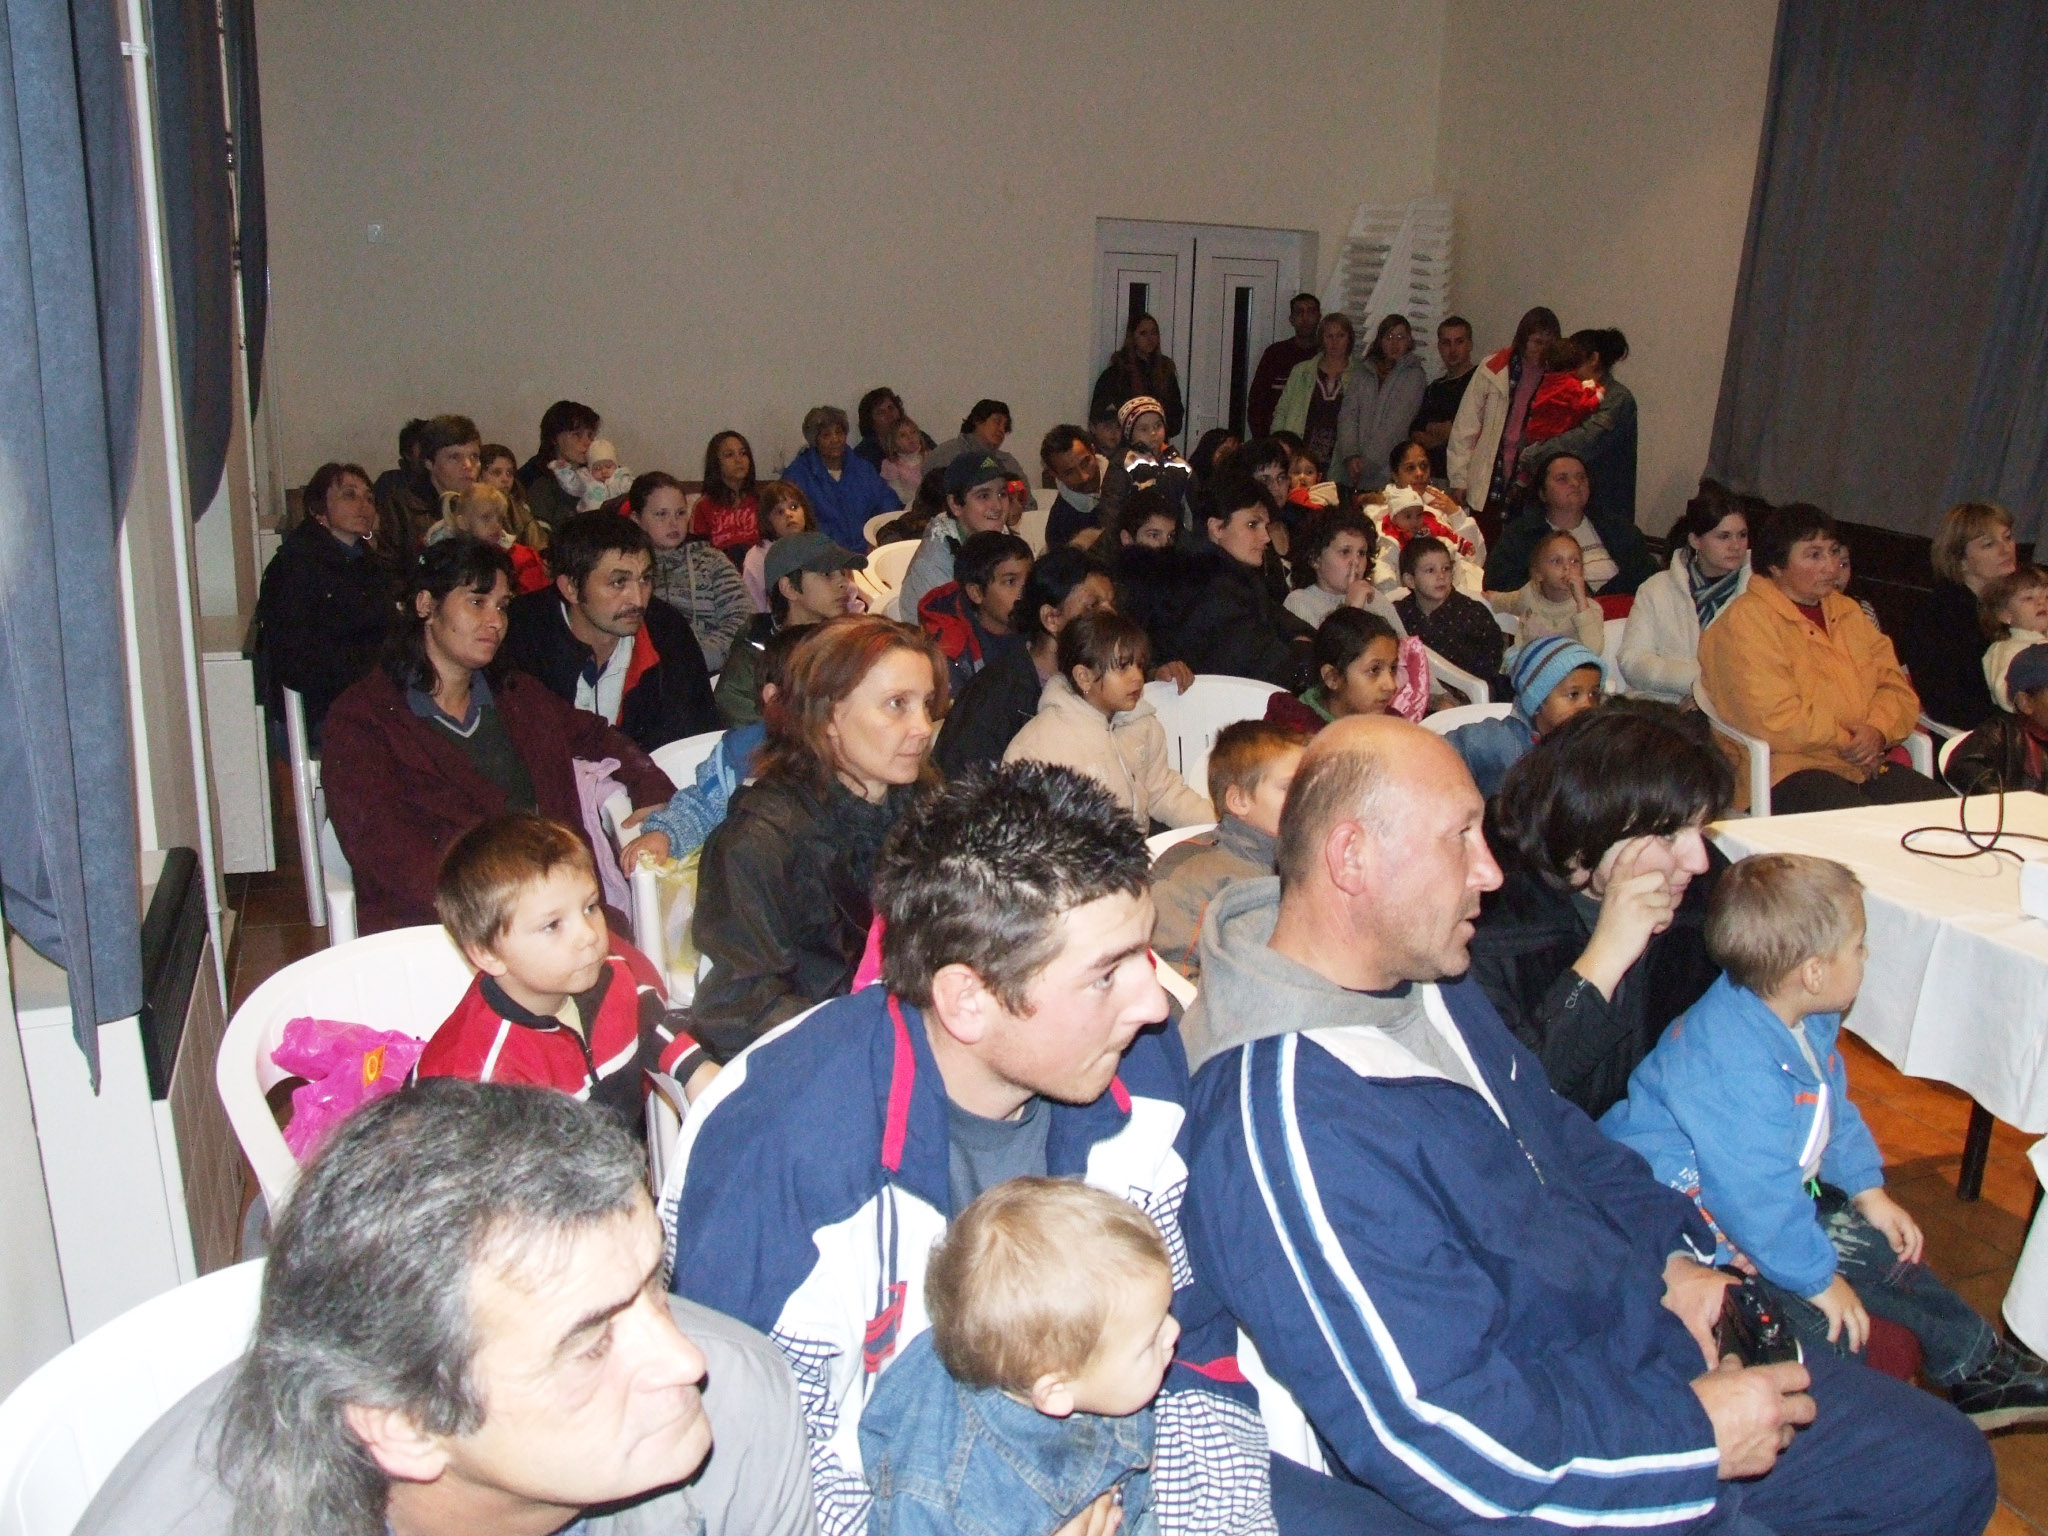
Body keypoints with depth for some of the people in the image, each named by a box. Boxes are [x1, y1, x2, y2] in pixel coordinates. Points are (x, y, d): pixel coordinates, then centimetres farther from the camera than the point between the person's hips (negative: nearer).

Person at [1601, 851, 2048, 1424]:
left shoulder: (1805, 1021, -2)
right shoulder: (1734, 1065, -36)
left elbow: (1835, 1112, 18)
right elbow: (1756, 1194, -32)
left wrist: (1868, 1192, 15)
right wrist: (1817, 1278, -20)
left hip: (1775, 1191, 10)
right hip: (1695, 1214, -10)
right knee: (1819, 1326, -19)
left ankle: (1979, 1369, 30)